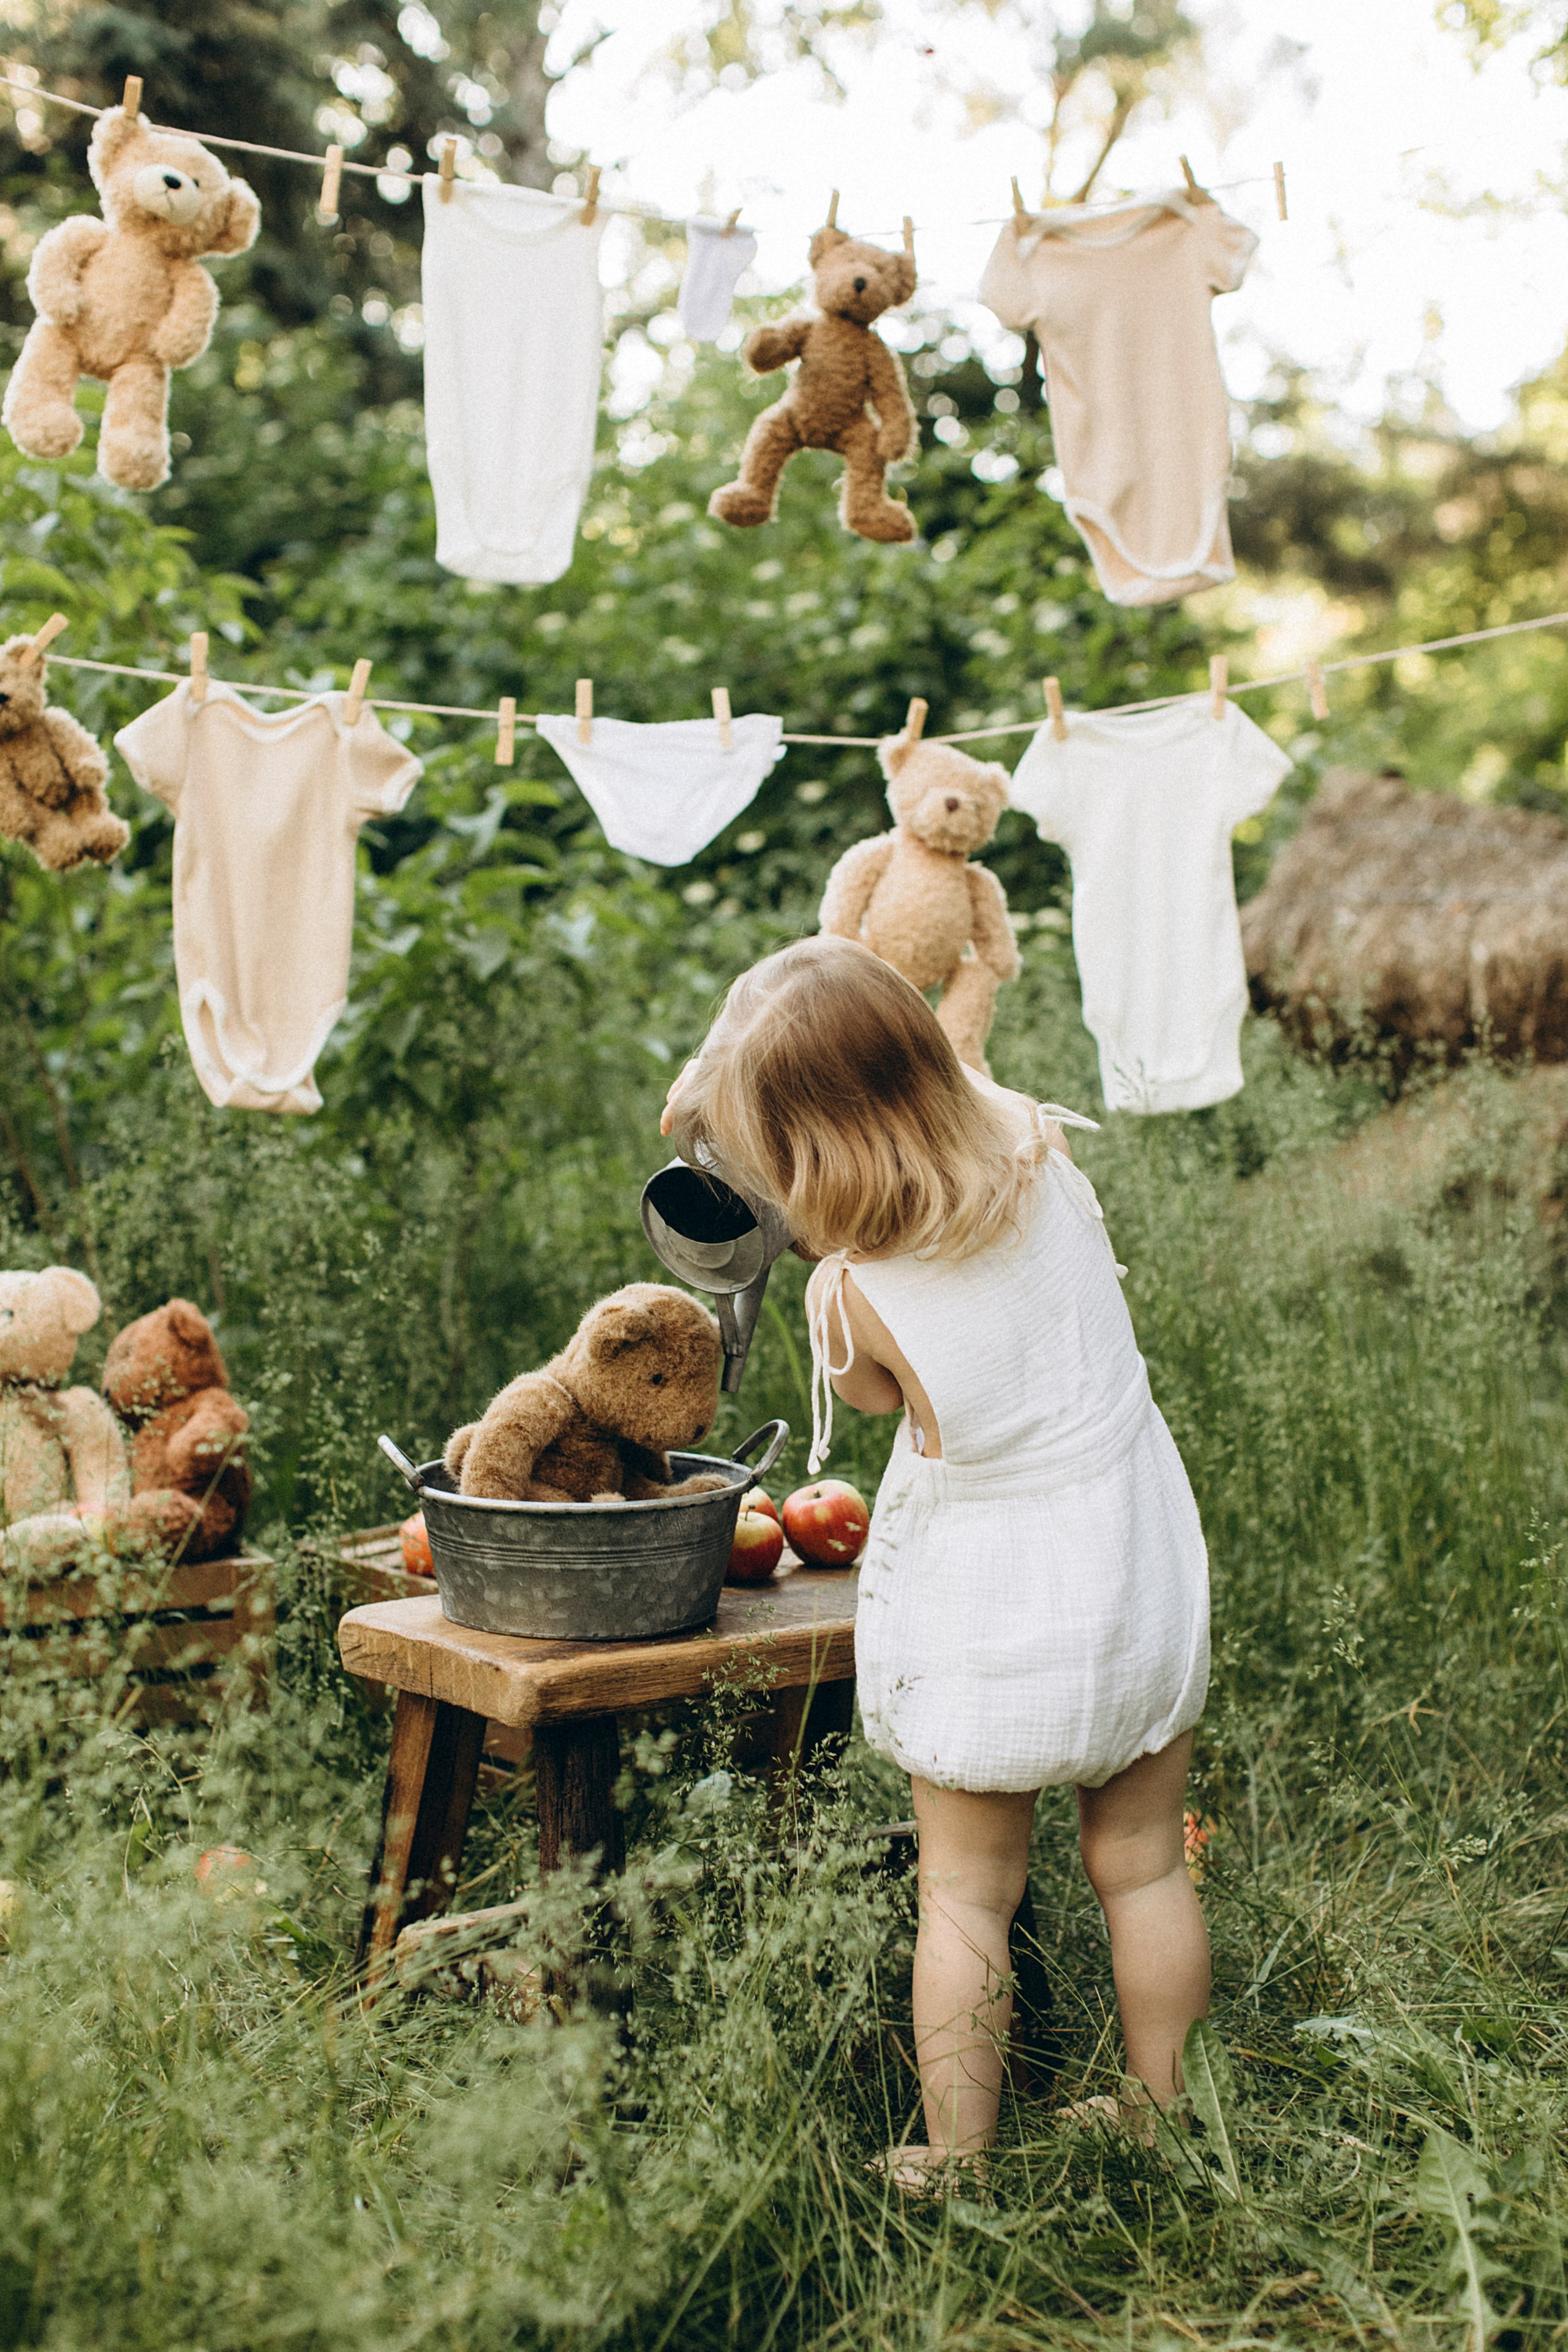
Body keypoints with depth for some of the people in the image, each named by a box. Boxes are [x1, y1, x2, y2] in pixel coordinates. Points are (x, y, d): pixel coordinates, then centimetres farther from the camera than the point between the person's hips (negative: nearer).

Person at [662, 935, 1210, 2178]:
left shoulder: (850, 1294, -24)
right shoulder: (1051, 1163, -15)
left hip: (985, 1614, -4)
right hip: (1146, 1567, 4)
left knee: (967, 1895, 15)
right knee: (1143, 1864, 20)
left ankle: (957, 2157, 27)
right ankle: (1160, 2115, 37)